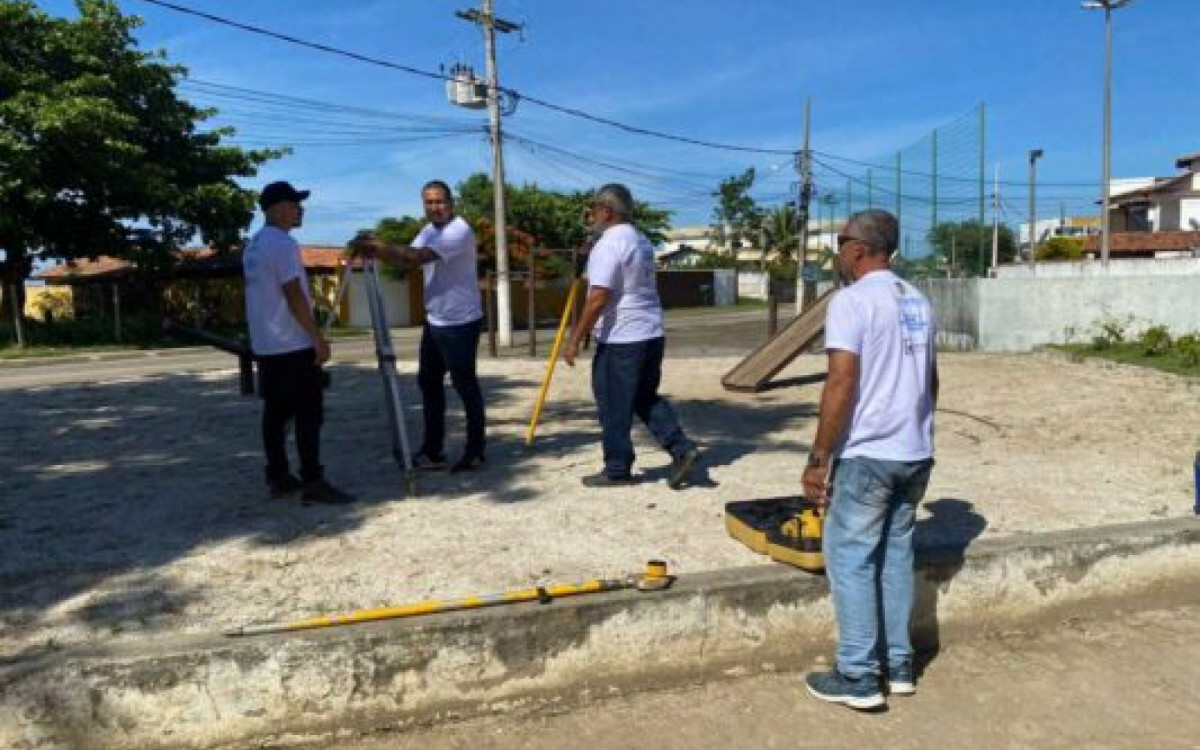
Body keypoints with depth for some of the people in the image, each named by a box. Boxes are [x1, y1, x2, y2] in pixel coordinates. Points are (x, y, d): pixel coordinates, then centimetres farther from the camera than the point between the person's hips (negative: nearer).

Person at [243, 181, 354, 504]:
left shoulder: (253, 245, 16)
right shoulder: (283, 243, -14)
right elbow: (294, 296, -19)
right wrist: (318, 338, -17)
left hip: (265, 344, 10)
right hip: (293, 344, -10)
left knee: (275, 411, 10)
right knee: (308, 412, -7)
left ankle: (278, 477, 14)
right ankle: (312, 481, -7)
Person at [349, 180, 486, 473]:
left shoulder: (459, 231, -17)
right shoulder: (429, 230, 13)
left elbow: (418, 256, -28)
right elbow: (408, 260, 5)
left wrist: (378, 245, -27)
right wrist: (375, 251, -11)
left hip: (461, 323, -9)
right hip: (434, 321, 9)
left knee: (465, 385, -3)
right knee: (429, 381, 12)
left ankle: (475, 452, 8)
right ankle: (433, 451, 21)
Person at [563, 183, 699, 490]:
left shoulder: (609, 244, -15)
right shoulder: (642, 241, 15)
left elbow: (599, 298, -20)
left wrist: (575, 340, -16)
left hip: (620, 340, -9)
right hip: (651, 334, 9)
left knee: (614, 407, 2)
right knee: (645, 398, 18)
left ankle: (617, 470, 12)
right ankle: (682, 449, 8)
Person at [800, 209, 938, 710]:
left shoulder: (852, 300, -13)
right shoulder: (919, 302, 13)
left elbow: (842, 385, -20)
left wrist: (817, 459, -15)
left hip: (867, 454, -8)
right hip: (916, 453, 8)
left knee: (851, 558, 1)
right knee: (896, 554, 15)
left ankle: (858, 677, 6)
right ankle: (898, 665, 22)